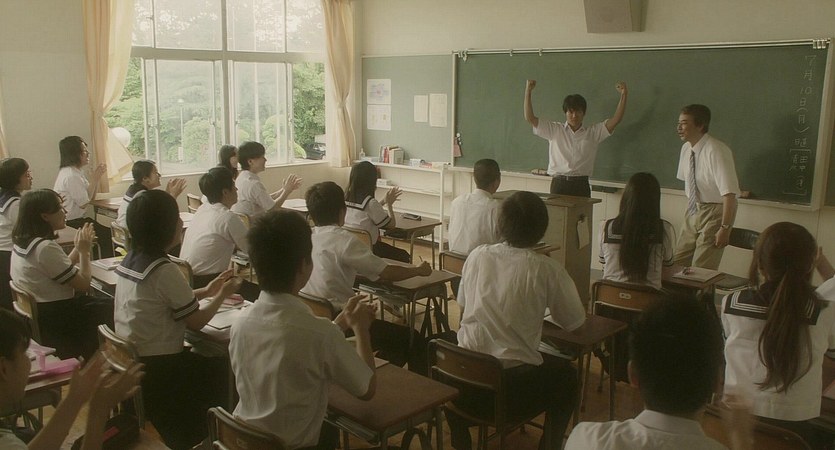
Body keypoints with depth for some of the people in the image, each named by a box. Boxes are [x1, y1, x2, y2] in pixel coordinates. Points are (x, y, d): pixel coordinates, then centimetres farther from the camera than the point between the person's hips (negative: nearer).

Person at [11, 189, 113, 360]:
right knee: (114, 310, 5)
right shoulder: (46, 247, -27)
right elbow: (84, 284, -20)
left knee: (102, 303, 18)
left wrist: (78, 248, 3)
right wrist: (84, 250, -9)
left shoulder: (23, 242, 4)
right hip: (57, 321, -9)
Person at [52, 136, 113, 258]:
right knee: (107, 234, -10)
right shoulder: (71, 176, -20)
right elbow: (84, 203, -21)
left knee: (104, 230, 9)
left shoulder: (74, 172, 12)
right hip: (72, 222, -10)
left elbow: (91, 197, 10)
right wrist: (94, 180, -14)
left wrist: (97, 178, -2)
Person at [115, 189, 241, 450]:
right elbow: (196, 322, -13)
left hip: (129, 359, 8)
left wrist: (206, 291, 14)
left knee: (205, 361, 23)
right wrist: (223, 294, 2)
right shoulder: (164, 270, -24)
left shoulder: (131, 259, 2)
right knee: (222, 370, 11)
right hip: (155, 368, -8)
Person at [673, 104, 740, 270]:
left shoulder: (716, 151, -24)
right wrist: (690, 210, 14)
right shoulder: (686, 148, 0)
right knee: (678, 264, 8)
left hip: (714, 212, -7)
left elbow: (729, 193, -25)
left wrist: (725, 227, -25)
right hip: (693, 210, 7)